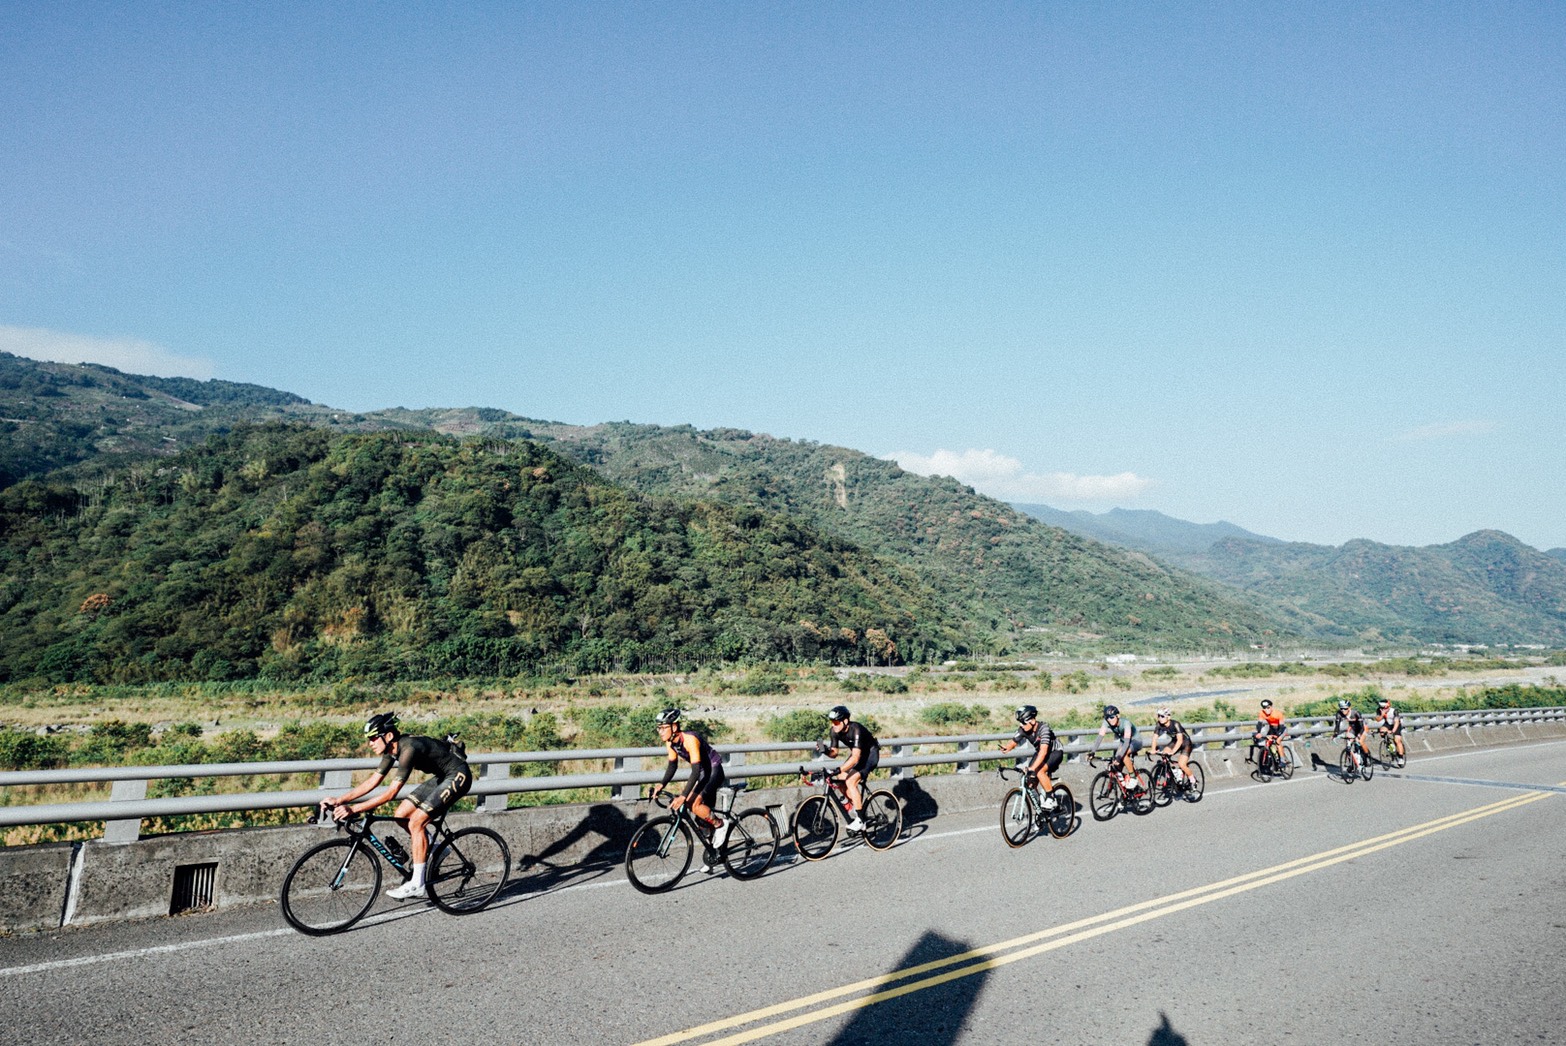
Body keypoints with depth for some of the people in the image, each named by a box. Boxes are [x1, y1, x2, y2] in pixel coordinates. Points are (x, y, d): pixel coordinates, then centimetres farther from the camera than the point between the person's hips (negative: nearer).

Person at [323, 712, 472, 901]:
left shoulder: (408, 749, -28)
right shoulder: (392, 749, 0)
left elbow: (391, 793, -31)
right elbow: (372, 782, 4)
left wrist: (353, 809, -32)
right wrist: (338, 800, -4)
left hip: (458, 776, -9)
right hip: (442, 777, 9)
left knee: (416, 822, -16)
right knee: (401, 815, 3)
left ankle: (417, 883, -8)